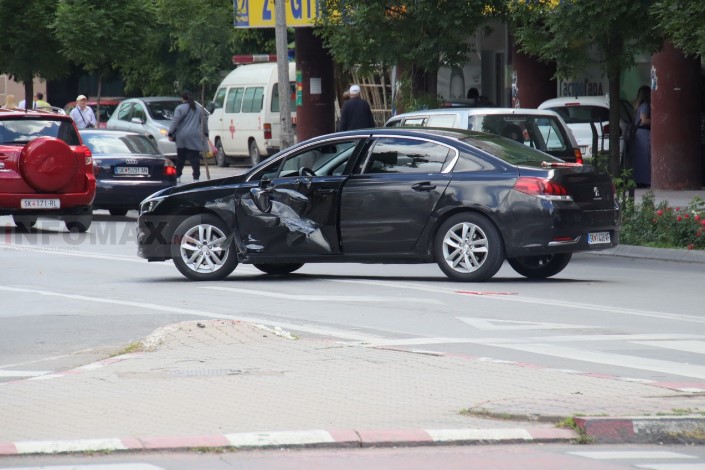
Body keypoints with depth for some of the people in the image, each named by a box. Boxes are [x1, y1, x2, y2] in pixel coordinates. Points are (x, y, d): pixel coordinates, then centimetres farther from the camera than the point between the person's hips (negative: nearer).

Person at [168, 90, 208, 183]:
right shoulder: (199, 108, 11)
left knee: (180, 158, 9)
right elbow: (204, 121, 15)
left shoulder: (180, 108, -3)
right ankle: (196, 177, -11)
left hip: (182, 137, -2)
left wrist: (170, 133, -8)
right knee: (194, 158, -2)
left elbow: (175, 122, -9)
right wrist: (205, 133, 24)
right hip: (195, 137, 2)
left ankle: (178, 176, 15)